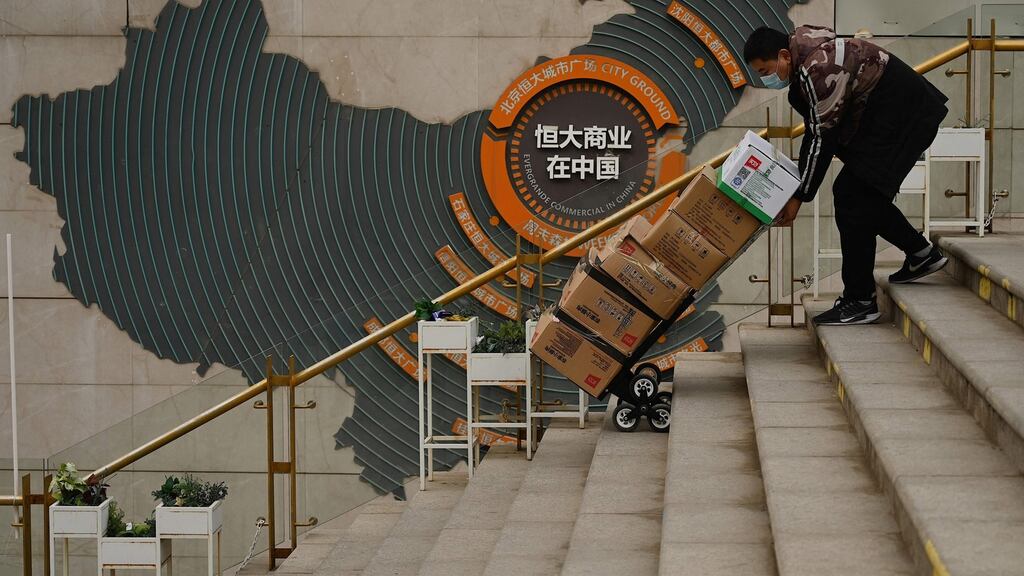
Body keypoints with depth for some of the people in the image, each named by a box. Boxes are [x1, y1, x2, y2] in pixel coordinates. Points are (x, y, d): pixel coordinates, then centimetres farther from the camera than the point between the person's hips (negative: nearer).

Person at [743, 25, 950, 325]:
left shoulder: (818, 70, -26)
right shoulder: (804, 64, 5)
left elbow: (823, 139, -21)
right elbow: (815, 133, 10)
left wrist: (799, 197, -15)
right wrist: (799, 187, 7)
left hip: (903, 118, -10)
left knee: (851, 198, -10)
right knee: (862, 194, 17)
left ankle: (860, 302, -6)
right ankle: (922, 254, 30)